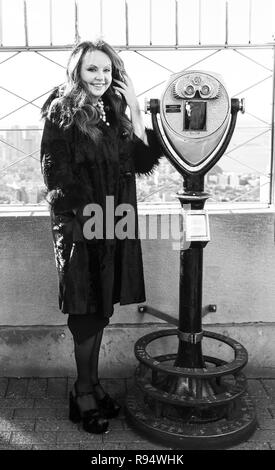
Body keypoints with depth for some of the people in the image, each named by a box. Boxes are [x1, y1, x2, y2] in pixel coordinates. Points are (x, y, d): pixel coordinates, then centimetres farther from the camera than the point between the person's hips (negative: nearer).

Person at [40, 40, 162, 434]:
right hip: (80, 226, -5)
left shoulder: (116, 113, 11)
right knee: (87, 309, 0)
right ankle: (84, 393, 16)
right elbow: (55, 173, -9)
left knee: (101, 308, 12)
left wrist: (134, 109, -3)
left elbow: (143, 161, 2)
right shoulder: (61, 115, -4)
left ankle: (91, 383, 27)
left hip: (115, 224, 5)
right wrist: (83, 216, -14)